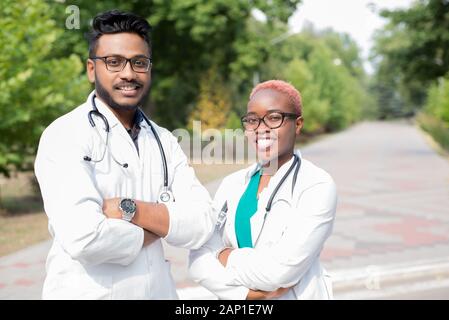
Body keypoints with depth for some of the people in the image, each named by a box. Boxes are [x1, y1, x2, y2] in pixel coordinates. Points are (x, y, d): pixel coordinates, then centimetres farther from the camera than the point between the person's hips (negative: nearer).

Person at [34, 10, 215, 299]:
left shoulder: (165, 141, 2)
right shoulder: (65, 135, -13)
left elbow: (201, 225, -8)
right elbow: (83, 238, -26)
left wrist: (129, 209, -21)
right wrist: (161, 225, -11)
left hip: (159, 291, 5)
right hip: (87, 292, -5)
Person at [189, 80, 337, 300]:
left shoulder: (318, 186, -15)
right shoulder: (232, 184, 0)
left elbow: (281, 270, -25)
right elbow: (199, 259, -8)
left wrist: (229, 259, -10)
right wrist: (248, 291, -21)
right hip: (239, 299, 4)